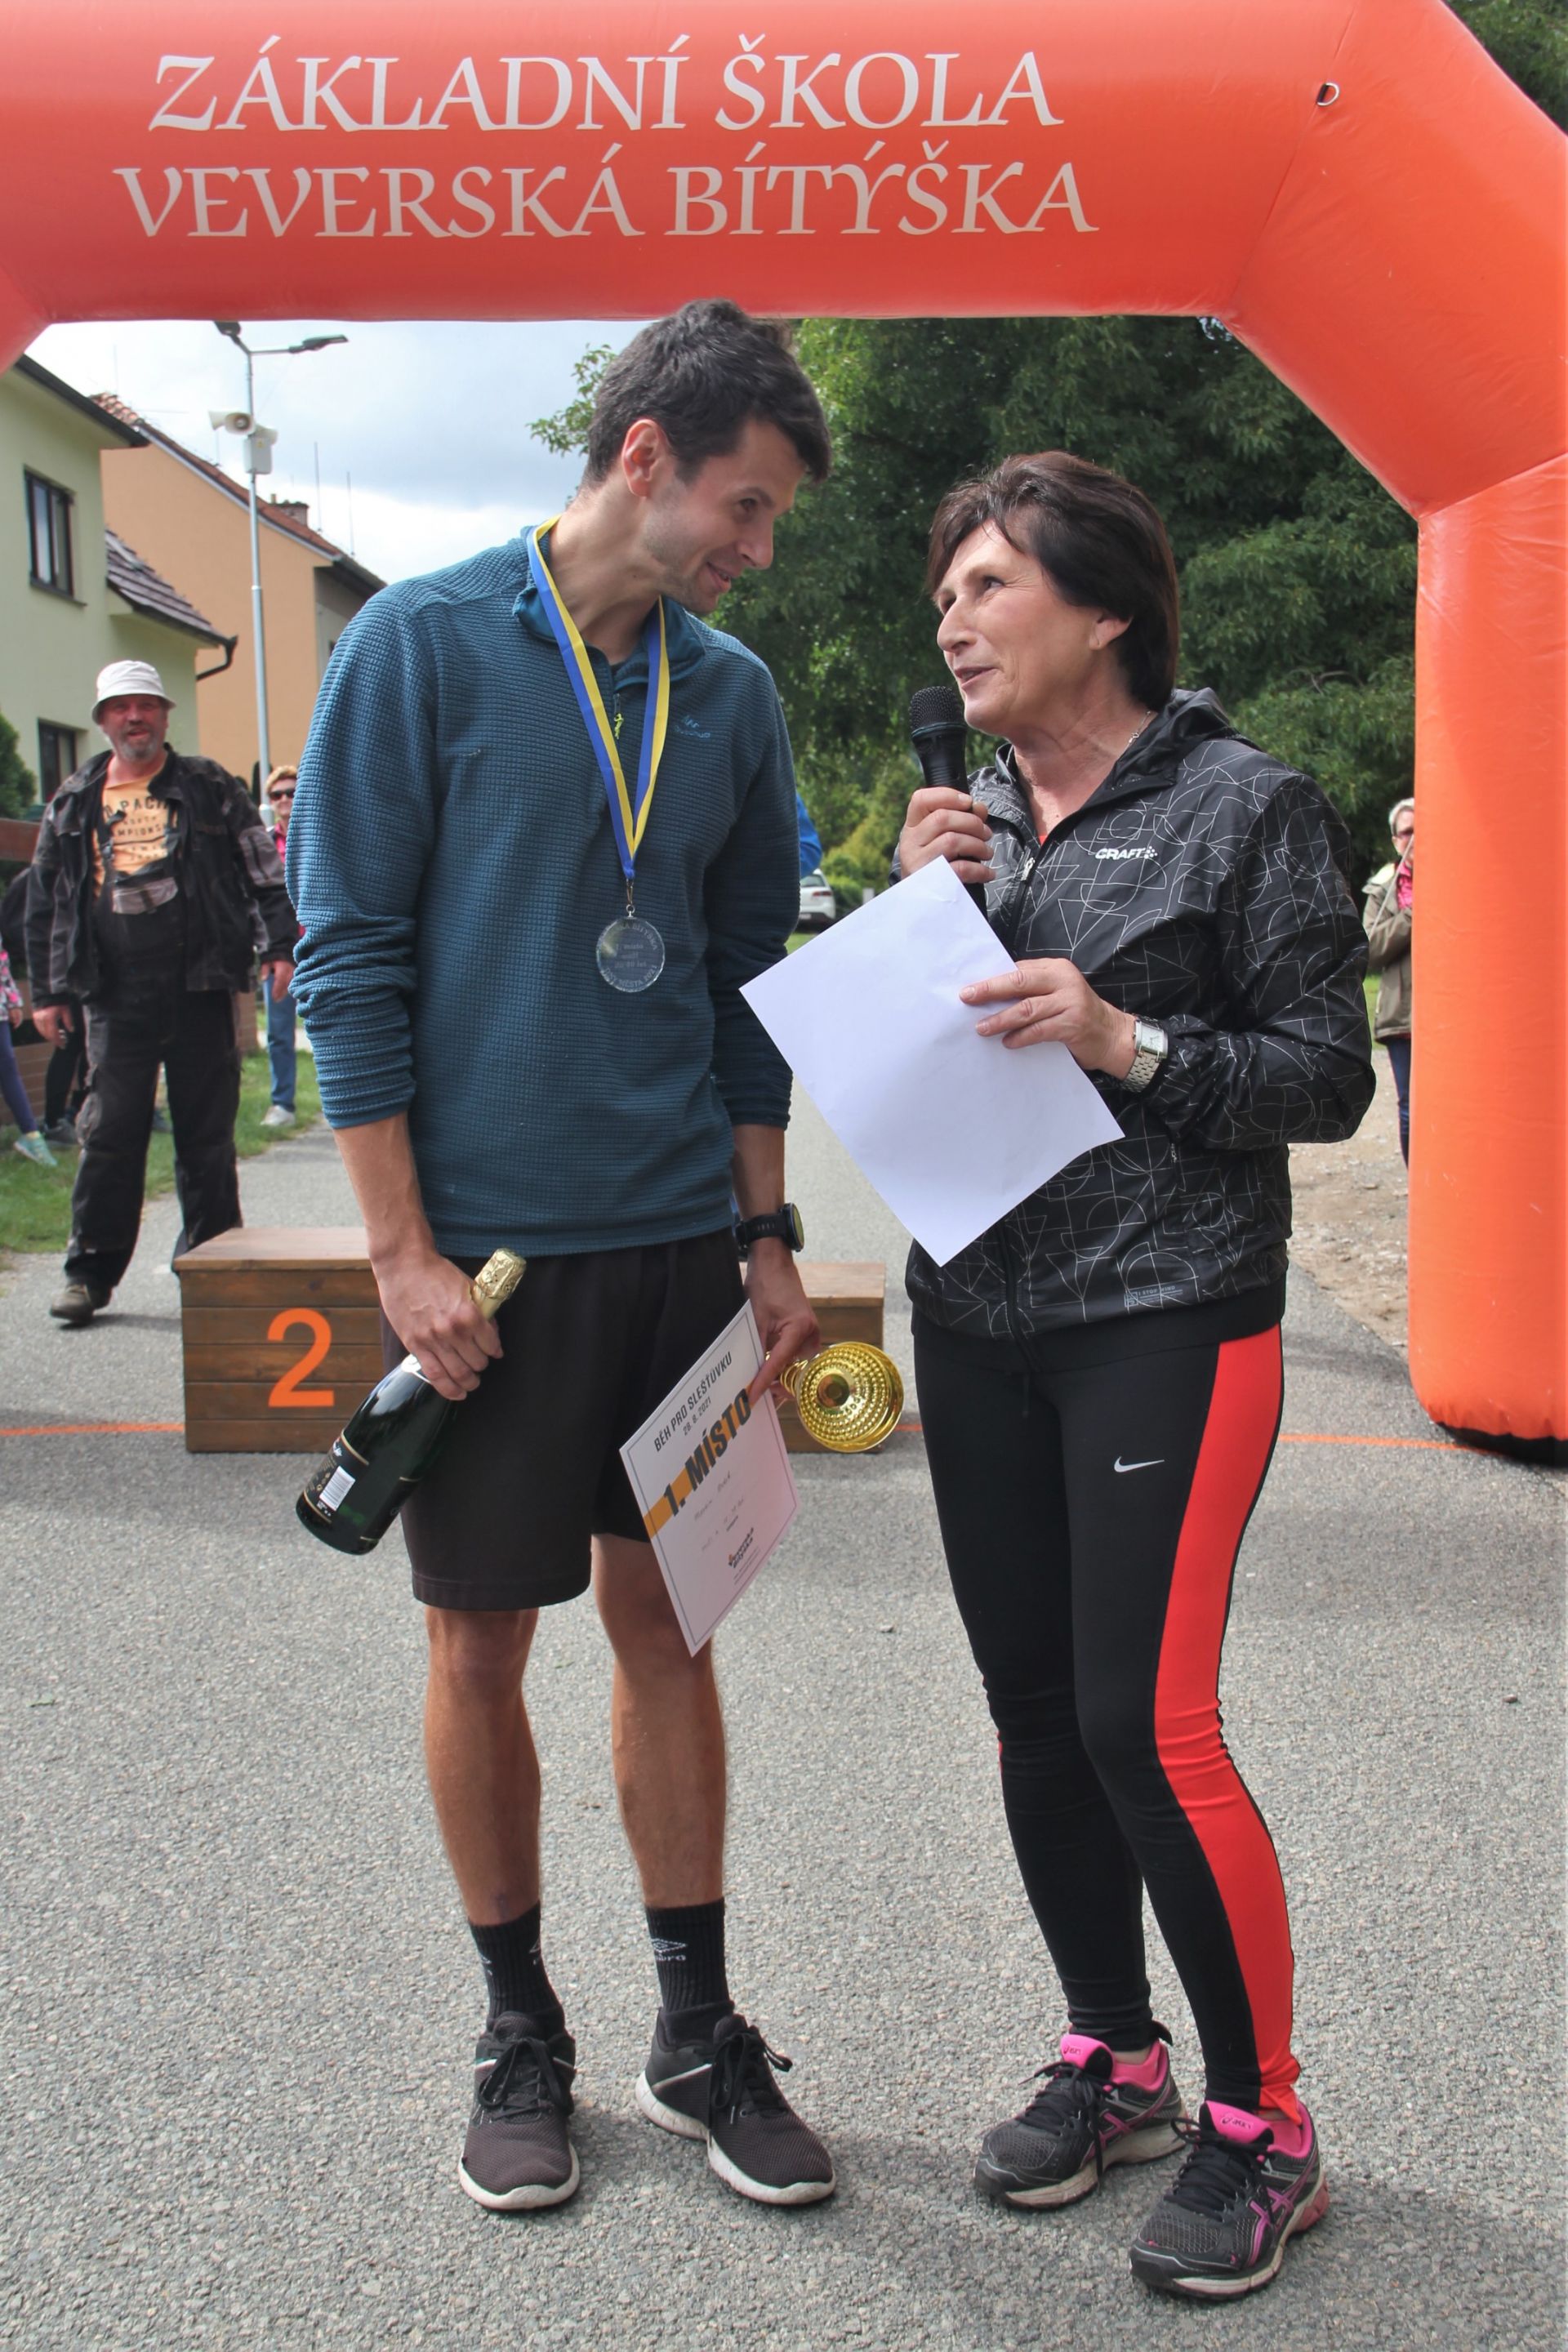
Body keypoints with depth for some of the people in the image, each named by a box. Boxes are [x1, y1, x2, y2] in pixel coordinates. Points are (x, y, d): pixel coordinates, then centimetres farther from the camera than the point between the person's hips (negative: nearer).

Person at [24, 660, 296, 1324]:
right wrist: (47, 990, 11)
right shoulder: (74, 802, 12)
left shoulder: (208, 787, 8)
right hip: (115, 999, 1)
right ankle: (91, 1271, 10)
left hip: (200, 988, -1)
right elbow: (44, 901, 15)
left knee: (206, 1131, 5)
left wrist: (281, 944, -4)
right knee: (108, 1133, 0)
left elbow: (262, 867, 6)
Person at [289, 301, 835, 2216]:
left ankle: (697, 2034, 24)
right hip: (488, 1246, -3)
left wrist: (767, 1235, 9)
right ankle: (519, 2028, 26)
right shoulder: (421, 644, -5)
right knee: (481, 1640, 7)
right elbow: (349, 956, -7)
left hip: (681, 1241, 4)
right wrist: (405, 1250, -12)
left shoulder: (733, 695, 8)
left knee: (664, 1621, 11)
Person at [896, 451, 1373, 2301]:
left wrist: (1131, 1044, -19)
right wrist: (914, 910, -1)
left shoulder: (1244, 806, -4)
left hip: (1164, 1316, -6)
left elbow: (1328, 1076, -5)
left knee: (1145, 1723, -8)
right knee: (1035, 1708, 11)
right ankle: (1112, 2062, 30)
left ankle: (1262, 2124, 13)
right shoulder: (969, 813, 11)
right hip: (976, 1316, 6)